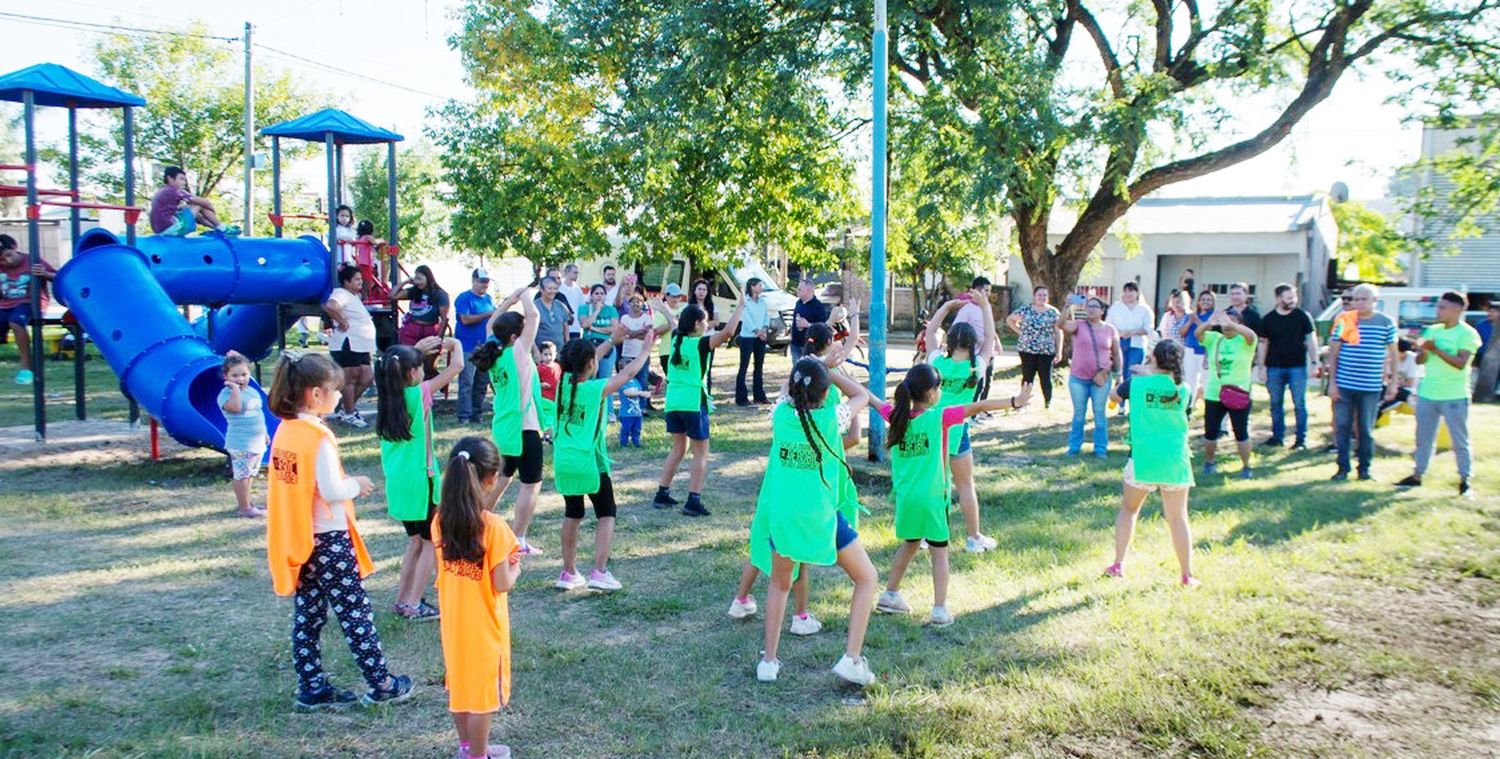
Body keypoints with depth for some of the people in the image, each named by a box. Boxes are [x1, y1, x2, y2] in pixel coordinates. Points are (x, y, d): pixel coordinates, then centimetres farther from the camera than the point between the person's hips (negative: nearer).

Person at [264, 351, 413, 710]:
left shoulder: (284, 431, 5)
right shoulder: (319, 436, -20)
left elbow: (301, 483, 10)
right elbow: (331, 491, -23)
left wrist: (347, 482, 9)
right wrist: (357, 484, -5)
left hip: (297, 541, 8)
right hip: (328, 542, -8)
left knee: (307, 617, 14)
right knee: (356, 614, 4)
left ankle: (312, 688, 21)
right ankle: (381, 685, 14)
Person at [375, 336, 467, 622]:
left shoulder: (387, 394, 1)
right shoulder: (419, 394, -16)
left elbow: (395, 365, 23)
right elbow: (456, 366, -14)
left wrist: (417, 349, 20)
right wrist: (454, 344, 4)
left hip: (396, 481, 7)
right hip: (420, 481, -7)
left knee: (415, 541, 21)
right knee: (431, 542, 7)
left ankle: (402, 599, 25)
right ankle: (414, 605, 8)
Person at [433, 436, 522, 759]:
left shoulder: (440, 521, -8)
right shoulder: (494, 527, -25)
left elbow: (447, 569, 4)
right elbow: (502, 585, -21)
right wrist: (514, 567, 0)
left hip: (453, 621, 6)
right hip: (484, 625, -6)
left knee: (459, 682, 22)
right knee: (482, 692, 10)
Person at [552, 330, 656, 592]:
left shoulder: (564, 382, 0)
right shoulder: (597, 389, -14)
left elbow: (585, 361, 18)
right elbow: (628, 374, -1)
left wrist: (613, 340, 26)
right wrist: (646, 350, 14)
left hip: (563, 463, 5)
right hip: (589, 463, -5)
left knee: (572, 515, 19)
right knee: (606, 515, 9)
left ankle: (568, 573, 23)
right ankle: (599, 572, -1)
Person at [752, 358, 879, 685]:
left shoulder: (780, 414, -3)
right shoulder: (830, 417, -10)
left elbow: (786, 393, 23)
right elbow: (861, 395, 10)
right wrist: (830, 373, 13)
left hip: (781, 515, 3)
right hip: (821, 517, -3)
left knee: (780, 584, 26)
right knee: (867, 578, 15)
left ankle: (769, 662, 23)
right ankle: (852, 659, 7)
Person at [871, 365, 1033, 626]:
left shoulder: (897, 416, -2)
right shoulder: (939, 417, -15)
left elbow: (872, 399, 12)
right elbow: (977, 407, -21)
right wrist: (1014, 401, -24)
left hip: (905, 497, 5)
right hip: (932, 497, -5)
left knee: (910, 544, 24)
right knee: (939, 551, 7)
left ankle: (890, 595, 31)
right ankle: (940, 609, 5)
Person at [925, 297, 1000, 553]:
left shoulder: (938, 362, -3)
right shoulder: (976, 368, -7)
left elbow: (930, 331, 12)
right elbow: (990, 338, 5)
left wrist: (948, 305, 16)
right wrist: (985, 306, 11)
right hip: (956, 430, -2)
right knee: (965, 485, 10)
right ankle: (974, 538, 19)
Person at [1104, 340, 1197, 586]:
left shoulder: (1138, 382, -6)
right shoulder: (1183, 389, -1)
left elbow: (1115, 395, 13)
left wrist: (1140, 373, 23)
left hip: (1143, 459, -1)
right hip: (1175, 461, 1)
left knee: (1129, 509, 18)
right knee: (1178, 517, 8)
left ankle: (1118, 565, 16)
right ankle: (1187, 575, 12)